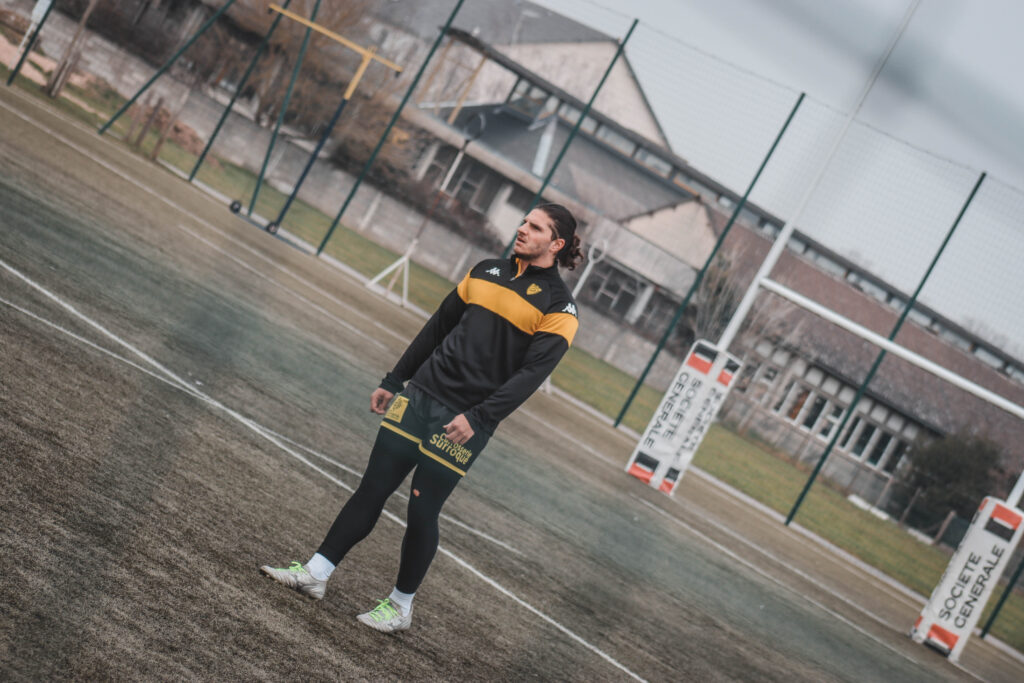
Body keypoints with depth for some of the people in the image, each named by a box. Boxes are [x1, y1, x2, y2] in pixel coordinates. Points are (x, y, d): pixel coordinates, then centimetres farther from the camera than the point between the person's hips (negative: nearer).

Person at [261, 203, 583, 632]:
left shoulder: (558, 307, -5)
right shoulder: (487, 271, 13)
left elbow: (533, 372, -14)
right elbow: (437, 327, 19)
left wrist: (478, 417, -24)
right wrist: (393, 382, 19)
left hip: (464, 422, -5)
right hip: (420, 396, 5)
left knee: (422, 511, -1)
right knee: (372, 489, 4)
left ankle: (400, 605, 15)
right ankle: (315, 573, 8)